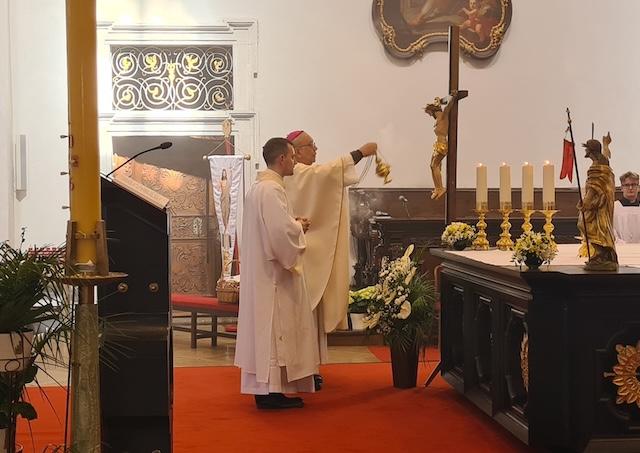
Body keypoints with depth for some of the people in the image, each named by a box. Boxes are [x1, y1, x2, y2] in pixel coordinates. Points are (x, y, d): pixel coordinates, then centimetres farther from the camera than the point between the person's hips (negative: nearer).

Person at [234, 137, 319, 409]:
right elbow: (282, 230, -27)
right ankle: (271, 391, -3)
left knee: (266, 326, 11)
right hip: (273, 274, -11)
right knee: (275, 326, -6)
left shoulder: (258, 187, 15)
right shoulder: (271, 189, -18)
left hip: (261, 272, 11)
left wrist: (295, 226, 12)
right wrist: (300, 228, -8)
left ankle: (265, 387, 16)